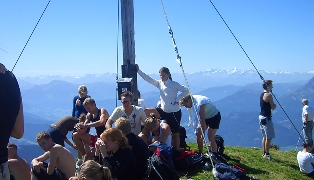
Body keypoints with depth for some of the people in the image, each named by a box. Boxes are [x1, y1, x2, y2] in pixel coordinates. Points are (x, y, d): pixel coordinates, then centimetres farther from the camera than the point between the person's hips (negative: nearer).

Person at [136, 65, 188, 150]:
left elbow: (186, 90, -13)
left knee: (175, 133, 4)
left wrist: (177, 99, -17)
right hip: (164, 111, 6)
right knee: (147, 112, -8)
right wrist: (138, 71, -13)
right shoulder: (159, 83, 4)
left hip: (174, 112, -6)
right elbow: (148, 79, -5)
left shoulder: (173, 84, -11)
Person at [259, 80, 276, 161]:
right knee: (269, 138, -3)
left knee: (265, 137, 16)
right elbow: (273, 107, -14)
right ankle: (267, 154, 2)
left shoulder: (262, 94, 13)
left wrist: (273, 105, 0)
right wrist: (274, 105, 7)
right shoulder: (268, 95, -16)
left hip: (261, 117, 10)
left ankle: (264, 153, 22)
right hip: (266, 118, -10)